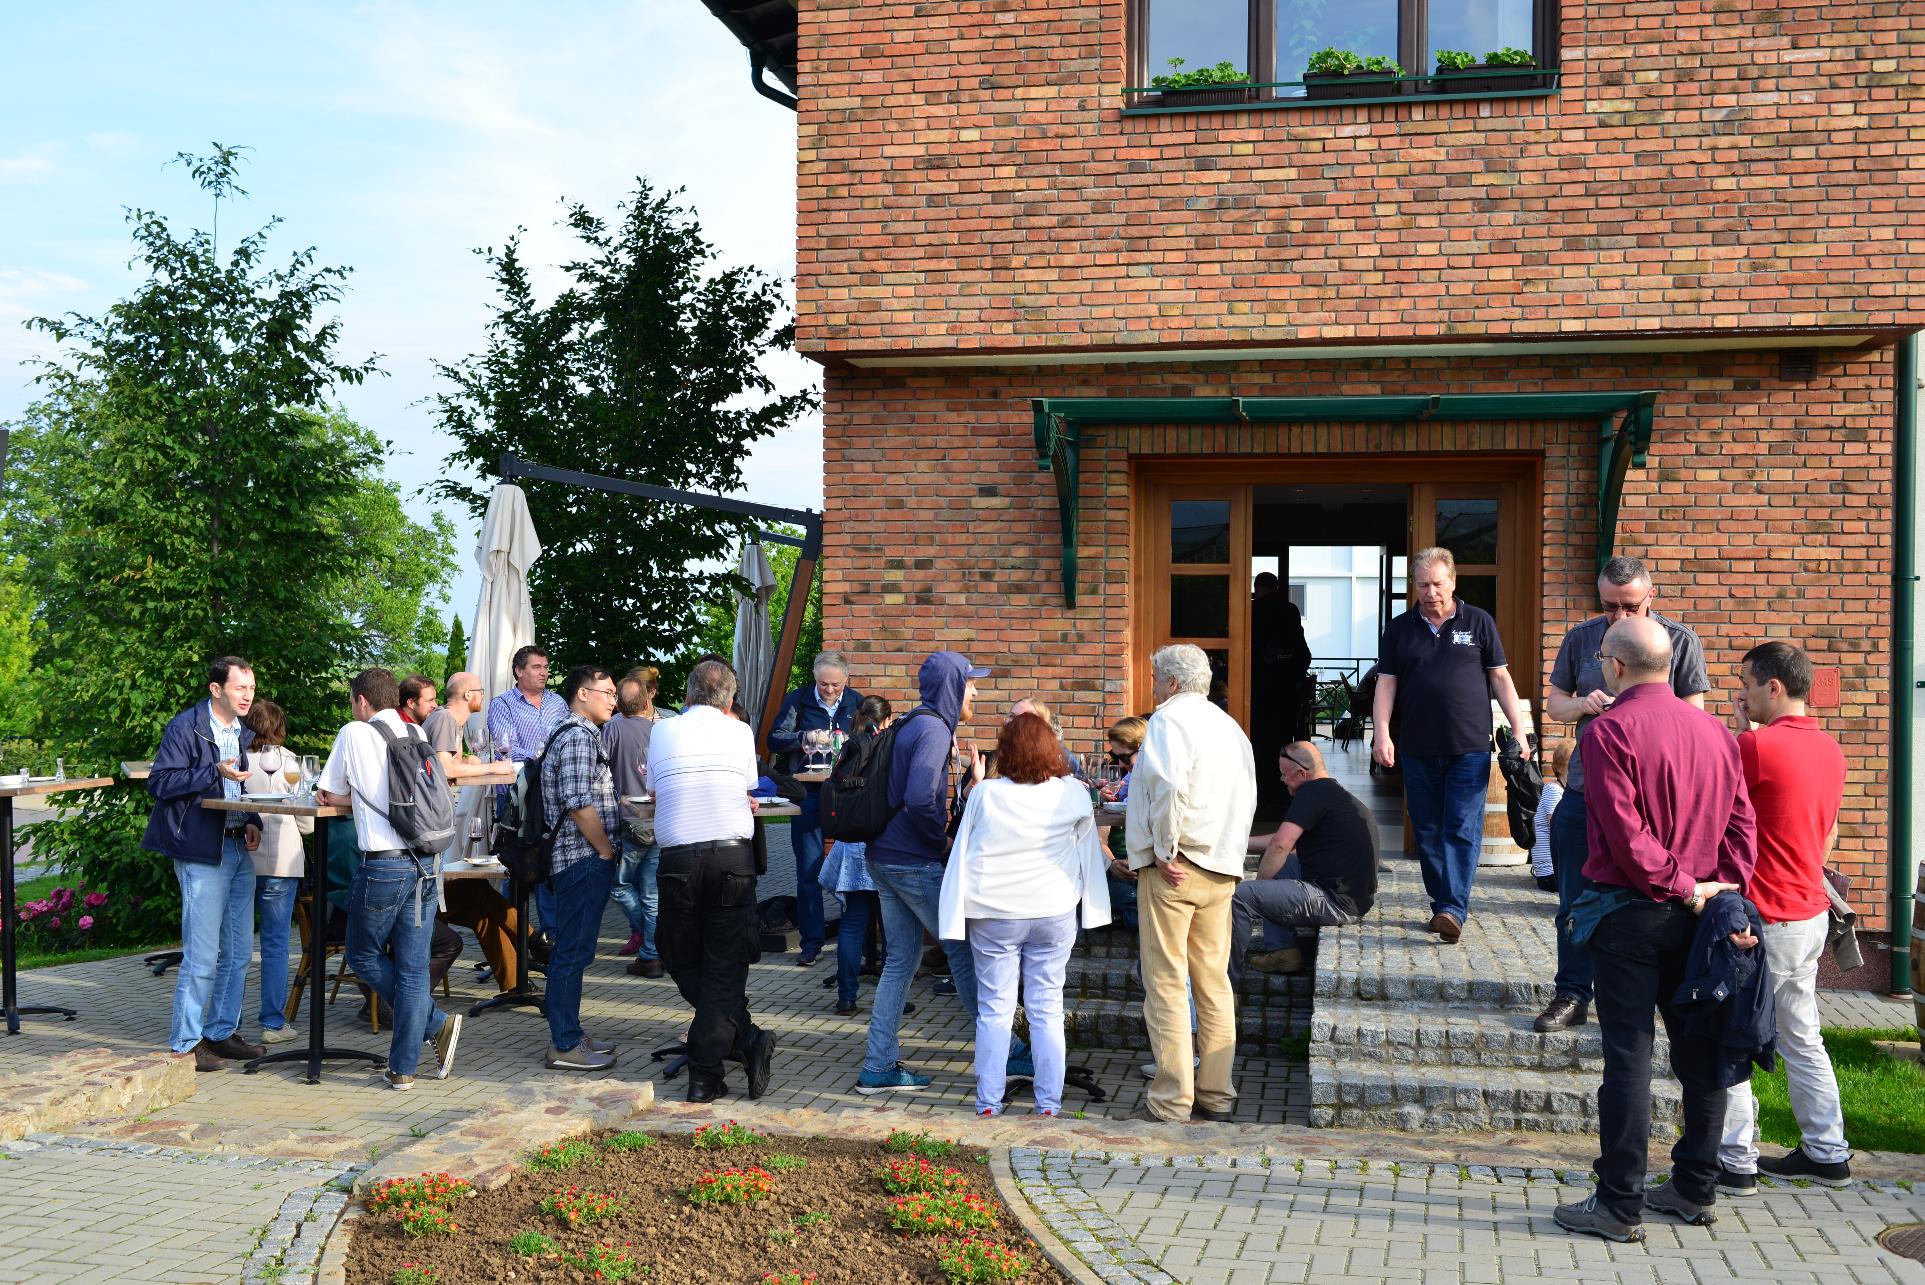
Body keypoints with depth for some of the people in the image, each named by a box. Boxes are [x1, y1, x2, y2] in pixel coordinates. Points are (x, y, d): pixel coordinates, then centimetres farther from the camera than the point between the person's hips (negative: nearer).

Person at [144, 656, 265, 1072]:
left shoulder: (243, 732, 15)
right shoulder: (185, 727, -9)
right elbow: (160, 782, -14)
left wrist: (250, 821, 7)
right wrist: (216, 772, -22)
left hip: (238, 849, 8)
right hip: (201, 851, -8)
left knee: (238, 952, 12)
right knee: (202, 955, -6)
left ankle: (222, 1032, 23)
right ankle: (185, 1044, 4)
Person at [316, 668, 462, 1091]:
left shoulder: (354, 734, -1)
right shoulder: (418, 735, 11)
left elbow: (332, 797, 6)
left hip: (383, 863, -5)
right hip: (427, 861, 5)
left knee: (364, 956, 14)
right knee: (413, 966, 7)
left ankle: (437, 1024, 4)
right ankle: (402, 1068, 9)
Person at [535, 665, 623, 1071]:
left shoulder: (581, 734, 20)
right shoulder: (577, 737, -14)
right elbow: (579, 804, -21)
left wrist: (605, 853, 18)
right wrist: (607, 852, -13)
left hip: (581, 861, 11)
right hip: (584, 859, -11)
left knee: (571, 949, 15)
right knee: (573, 951, -6)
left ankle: (568, 1034, 23)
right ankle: (565, 1046, -1)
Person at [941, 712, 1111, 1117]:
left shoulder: (985, 795, -8)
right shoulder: (1073, 794, -5)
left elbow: (963, 855, -1)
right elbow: (1087, 848, 10)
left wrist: (957, 915, 8)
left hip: (993, 916, -1)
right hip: (1054, 916, 1)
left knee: (994, 1009, 7)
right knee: (1047, 1009, 7)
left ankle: (988, 1102, 11)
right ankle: (1049, 1103, 10)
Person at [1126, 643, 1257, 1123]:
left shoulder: (1169, 719, -9)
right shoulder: (1230, 726, 17)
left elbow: (1168, 784, -25)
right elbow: (1247, 798, 19)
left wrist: (1165, 850, -17)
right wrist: (1230, 854, 18)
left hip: (1172, 870, -8)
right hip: (1221, 871, 8)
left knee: (1166, 984, -3)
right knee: (1213, 981, 12)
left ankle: (1171, 1101, -1)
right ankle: (1216, 1093, 17)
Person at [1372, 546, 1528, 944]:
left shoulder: (1478, 622, 5)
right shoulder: (1400, 629, 8)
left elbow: (1501, 678, 7)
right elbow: (1386, 684, 6)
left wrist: (1519, 730, 1)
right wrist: (1382, 733, -7)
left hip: (1470, 747, -2)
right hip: (1418, 748, 2)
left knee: (1462, 830, -8)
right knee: (1428, 832, 7)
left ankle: (1454, 908, -11)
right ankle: (1442, 902, 18)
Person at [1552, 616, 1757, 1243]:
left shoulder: (1609, 731, -13)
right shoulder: (1714, 730, 7)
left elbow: (1625, 834, -19)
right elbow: (1741, 821, 5)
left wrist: (1684, 887, -10)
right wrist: (1724, 894, 0)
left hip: (1632, 910, -6)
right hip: (1695, 915, 6)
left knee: (1628, 1056, -2)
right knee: (1698, 1049, 13)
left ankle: (1620, 1205, 4)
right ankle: (1695, 1188, 24)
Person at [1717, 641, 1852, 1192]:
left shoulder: (1756, 745, -20)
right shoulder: (1830, 749, 7)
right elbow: (1828, 834, 16)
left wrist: (1740, 732, -2)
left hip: (1764, 919, -8)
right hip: (1812, 912, 8)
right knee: (1801, 1037, 18)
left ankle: (1735, 1161, 7)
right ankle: (1826, 1152, 26)